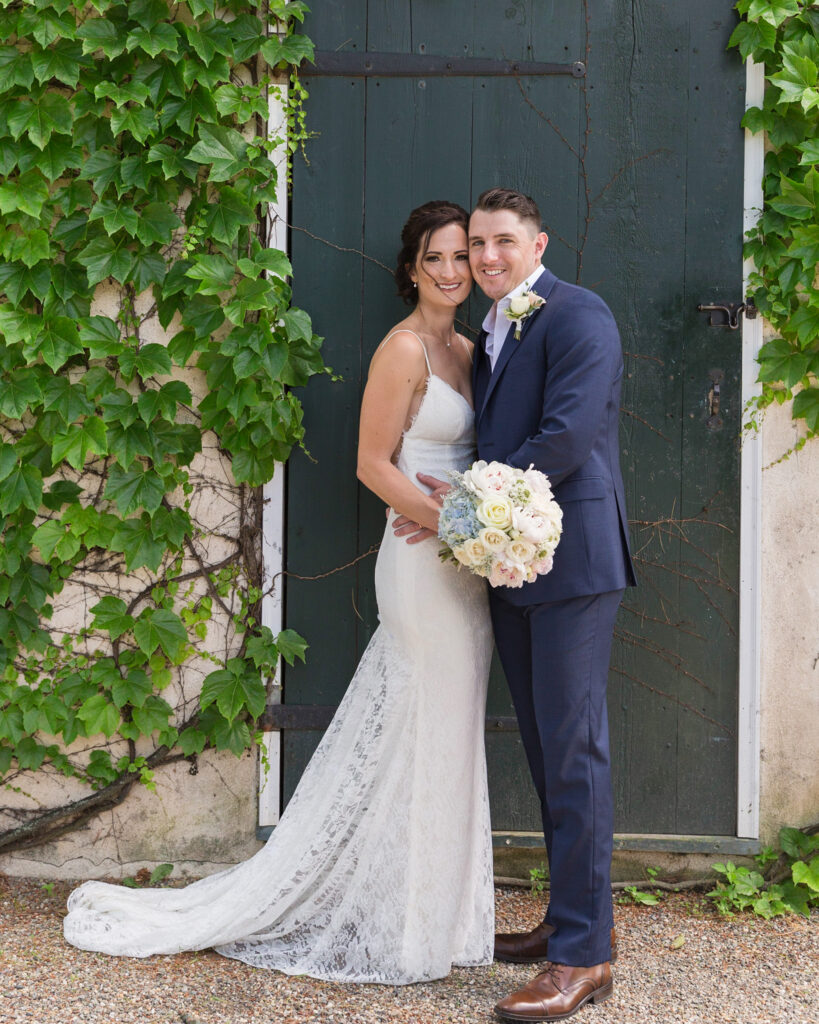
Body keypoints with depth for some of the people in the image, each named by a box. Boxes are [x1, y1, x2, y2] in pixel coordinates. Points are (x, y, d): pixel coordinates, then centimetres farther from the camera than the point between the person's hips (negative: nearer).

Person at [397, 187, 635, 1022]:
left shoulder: (577, 316, -9)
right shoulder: (490, 335, 19)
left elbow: (566, 436, -19)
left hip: (571, 560, -9)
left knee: (573, 751, -7)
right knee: (546, 749, 15)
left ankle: (582, 956, -1)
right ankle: (576, 916, 27)